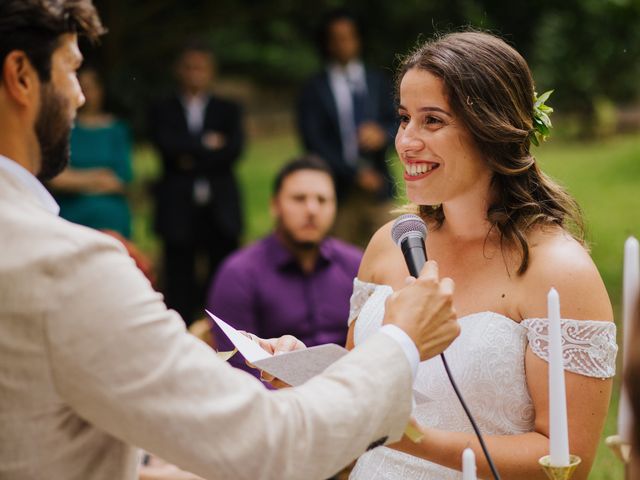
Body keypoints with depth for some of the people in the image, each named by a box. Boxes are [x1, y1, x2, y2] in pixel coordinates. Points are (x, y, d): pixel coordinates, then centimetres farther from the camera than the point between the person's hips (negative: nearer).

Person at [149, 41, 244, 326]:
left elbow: (234, 149, -3)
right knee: (180, 286, -1)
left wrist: (193, 158, -7)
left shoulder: (228, 111, 13)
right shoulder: (163, 111, 10)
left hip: (220, 209, 1)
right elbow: (168, 145, -9)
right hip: (179, 210, -1)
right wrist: (207, 144, -4)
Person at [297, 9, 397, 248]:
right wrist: (354, 174, -10)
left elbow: (396, 121, 11)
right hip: (339, 190, -2)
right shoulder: (314, 89, 4)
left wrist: (383, 134, -14)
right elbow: (315, 142, -2)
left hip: (377, 186, 2)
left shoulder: (378, 81, 13)